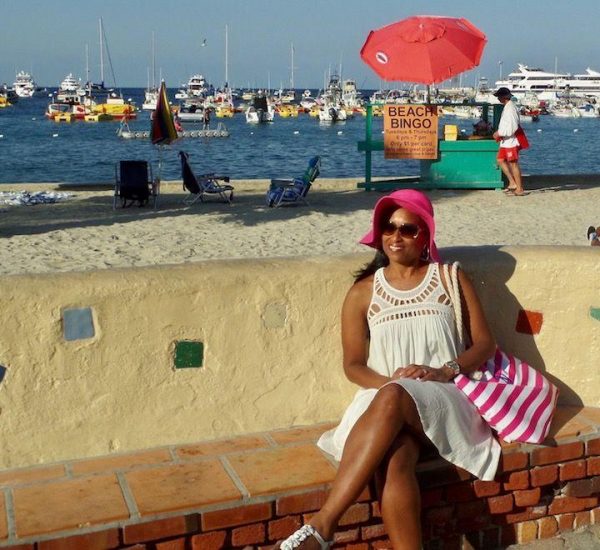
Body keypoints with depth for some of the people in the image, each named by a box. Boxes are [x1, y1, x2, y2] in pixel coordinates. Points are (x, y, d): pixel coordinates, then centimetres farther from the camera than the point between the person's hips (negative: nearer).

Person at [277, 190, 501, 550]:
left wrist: (445, 371, -11)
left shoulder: (450, 279, 12)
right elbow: (353, 365, 10)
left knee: (391, 401, -38)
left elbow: (485, 344, 9)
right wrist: (389, 381, -12)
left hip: (444, 398, -1)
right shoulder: (363, 292, 13)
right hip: (384, 400, 1)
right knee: (393, 460, -36)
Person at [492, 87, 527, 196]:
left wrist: (499, 133, -17)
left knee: (513, 164, -5)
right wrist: (499, 133, 13)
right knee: (500, 160, 14)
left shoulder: (510, 108, -18)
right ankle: (512, 183, 18)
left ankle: (519, 189, 2)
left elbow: (512, 127, -25)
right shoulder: (506, 107, 14)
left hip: (511, 141, -10)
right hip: (505, 141, 10)